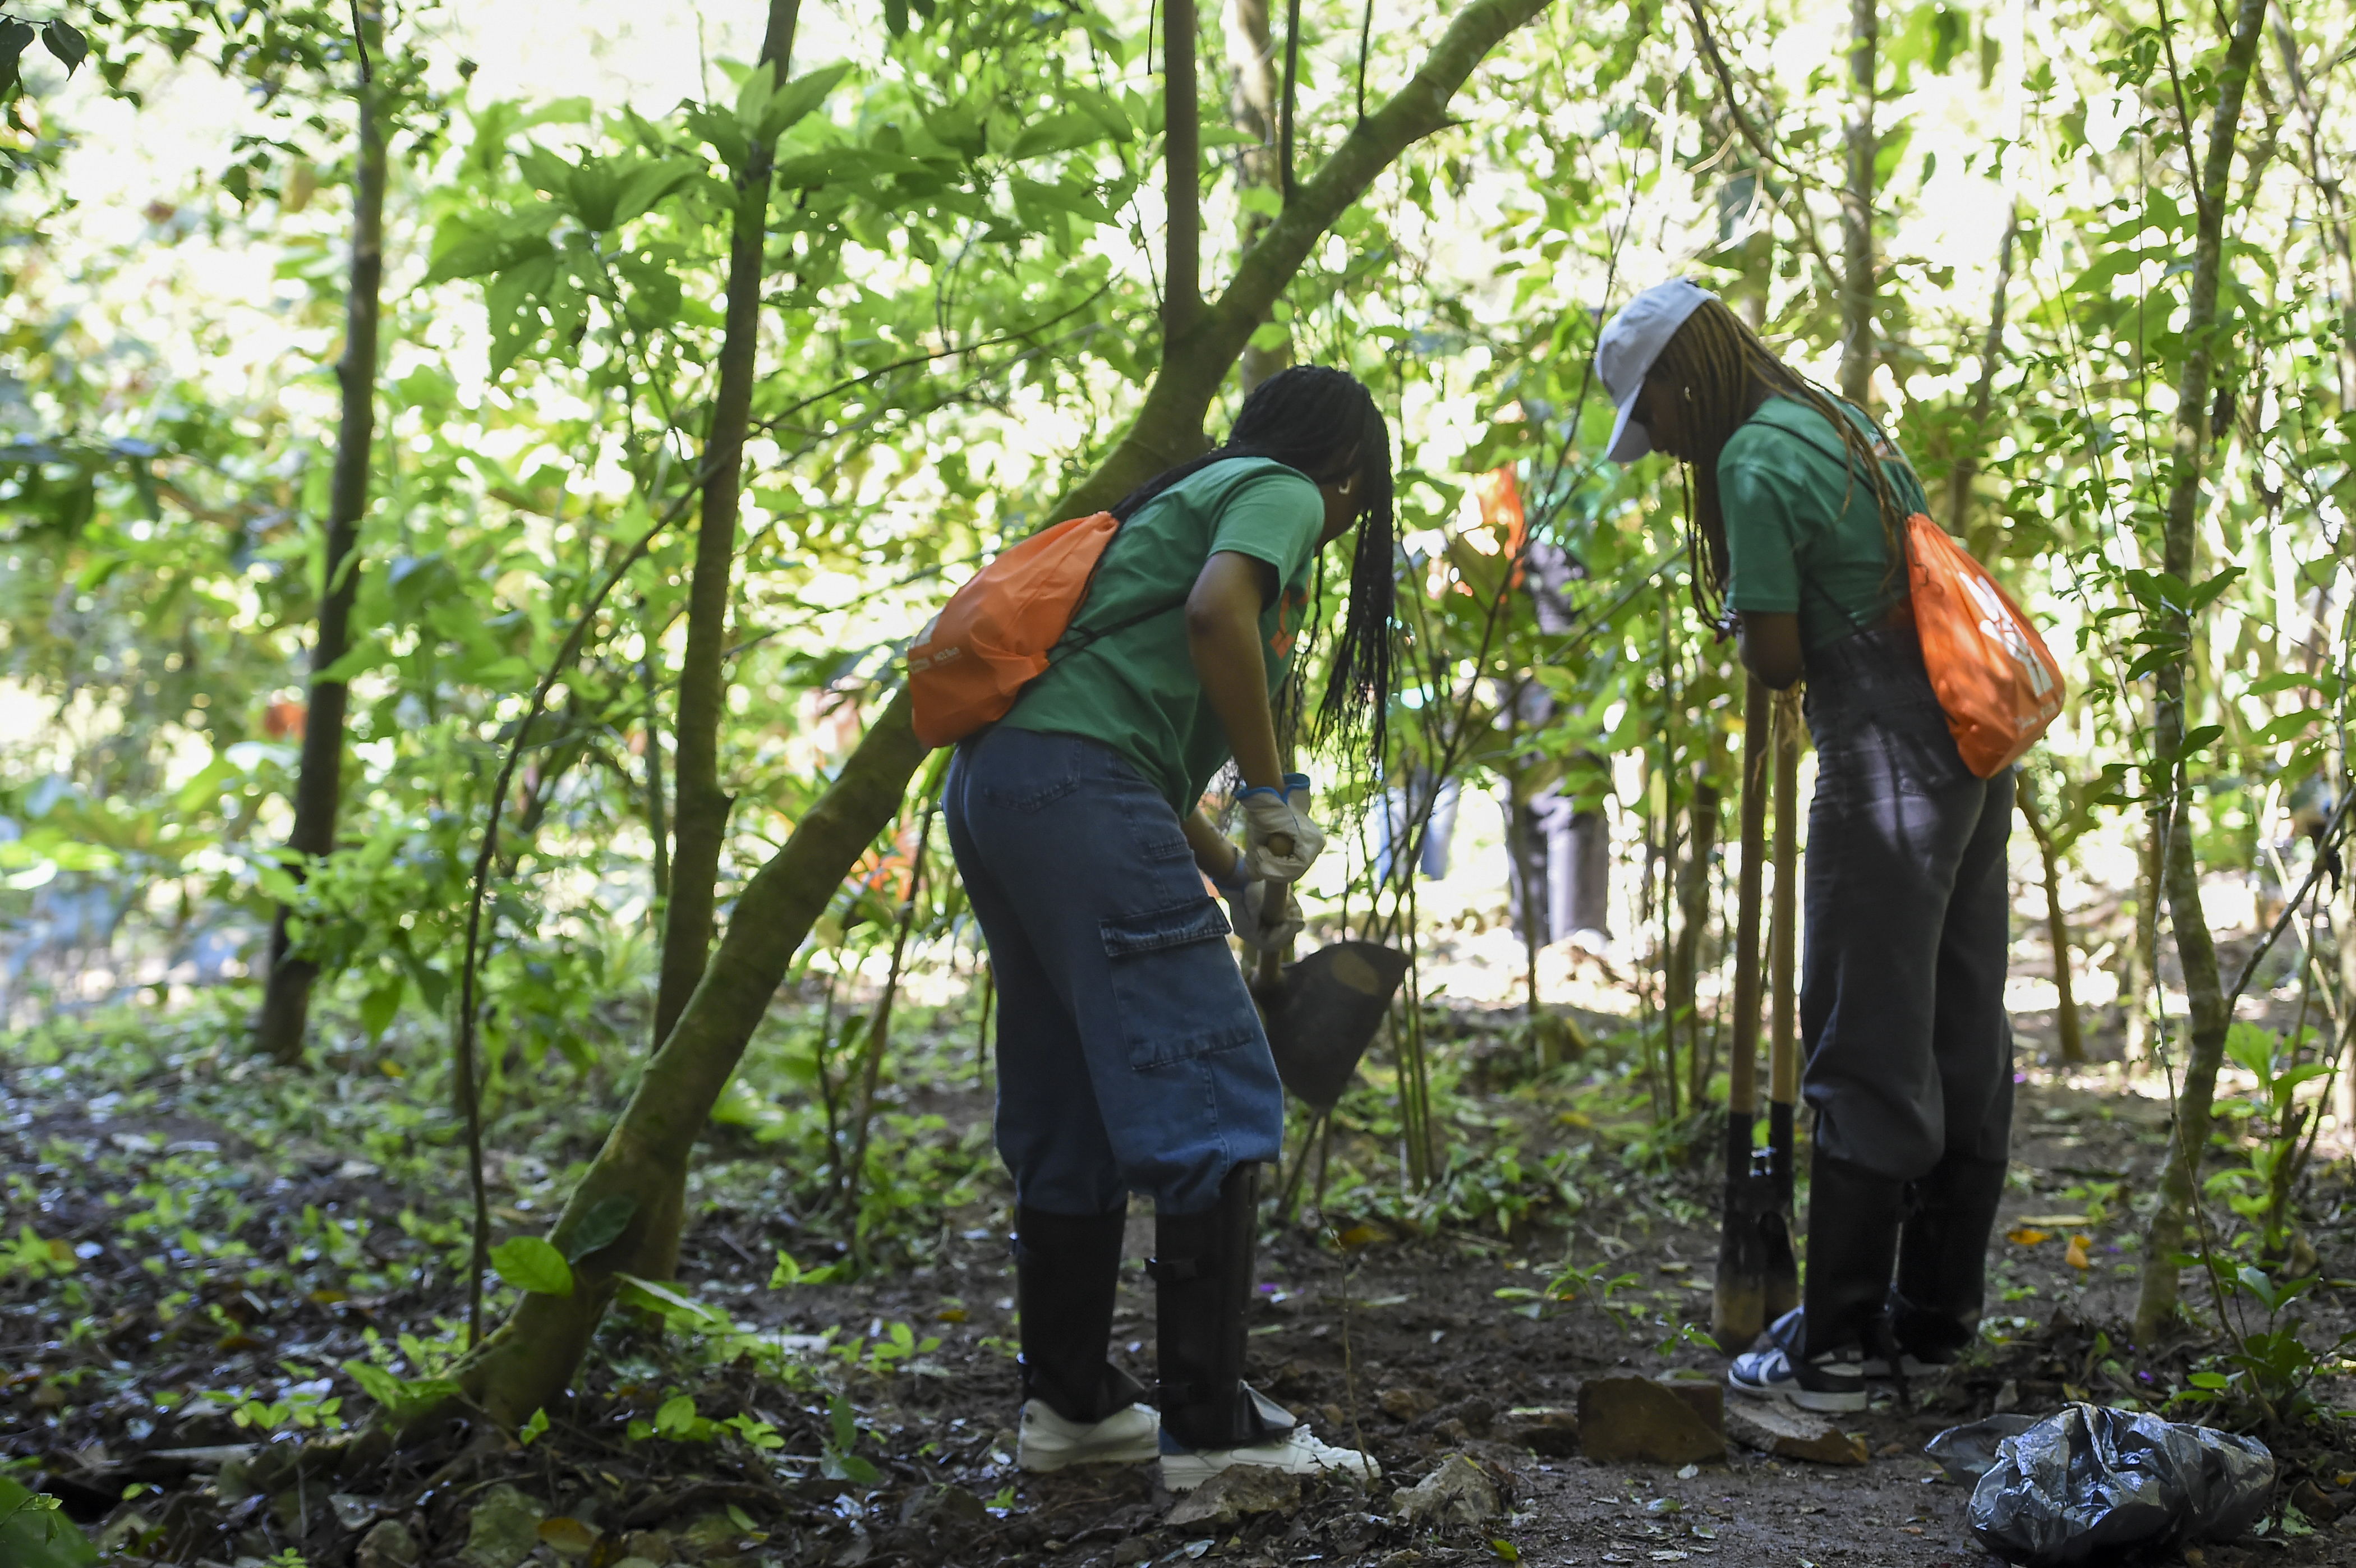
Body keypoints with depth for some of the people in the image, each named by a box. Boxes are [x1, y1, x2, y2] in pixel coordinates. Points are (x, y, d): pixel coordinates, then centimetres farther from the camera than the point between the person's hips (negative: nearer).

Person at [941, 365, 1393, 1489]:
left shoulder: (1199, 494, 32)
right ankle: (1212, 1427, -9)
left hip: (989, 789, 10)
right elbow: (1215, 611, -18)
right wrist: (1276, 797, -10)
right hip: (1076, 779, -10)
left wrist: (1237, 874, 30)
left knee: (1071, 1119, 15)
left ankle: (1068, 1405, 22)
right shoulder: (1281, 493, 6)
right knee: (1214, 1107, -9)